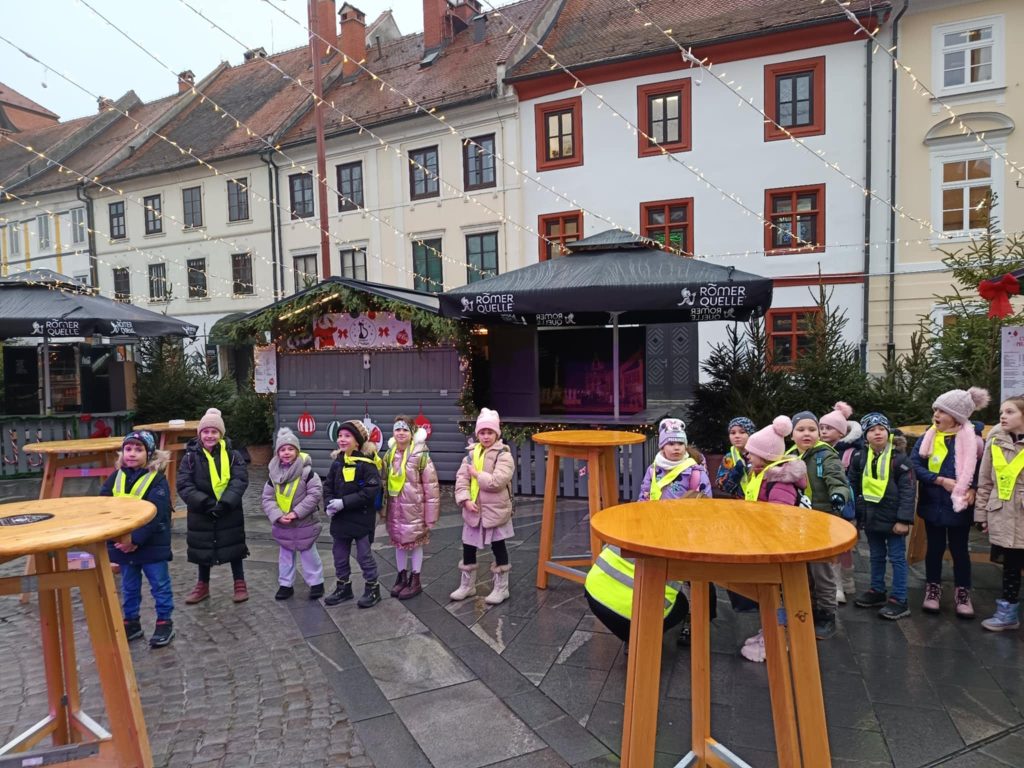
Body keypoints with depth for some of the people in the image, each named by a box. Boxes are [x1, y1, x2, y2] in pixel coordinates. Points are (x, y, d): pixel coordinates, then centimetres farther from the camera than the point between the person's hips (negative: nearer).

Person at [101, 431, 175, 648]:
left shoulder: (157, 480, -13)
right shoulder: (116, 478, 2)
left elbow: (154, 515, -20)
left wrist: (135, 539, -23)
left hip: (152, 545, -5)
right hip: (123, 545, 5)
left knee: (160, 585, 6)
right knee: (129, 587, 18)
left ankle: (164, 622, 18)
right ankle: (131, 622, 32)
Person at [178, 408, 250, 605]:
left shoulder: (232, 455, -8)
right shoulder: (191, 456, -6)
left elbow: (240, 481, -14)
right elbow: (184, 485, -11)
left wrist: (225, 502, -26)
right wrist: (205, 502, -22)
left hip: (229, 513, -1)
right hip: (201, 513, 1)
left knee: (233, 546, 9)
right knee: (203, 549, 15)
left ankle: (240, 584, 25)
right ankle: (203, 586, 33)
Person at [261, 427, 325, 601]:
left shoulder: (306, 471, -15)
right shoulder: (274, 474, 0)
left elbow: (315, 494, -20)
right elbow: (266, 498, -1)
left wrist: (296, 513, -22)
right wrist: (277, 515, -17)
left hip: (305, 523, -4)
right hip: (282, 525, 4)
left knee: (309, 555, 7)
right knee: (285, 556, 16)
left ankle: (316, 583, 21)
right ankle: (286, 585, 29)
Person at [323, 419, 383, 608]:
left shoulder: (366, 463, -16)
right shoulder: (337, 462, 5)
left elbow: (371, 491, -22)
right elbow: (328, 486, 8)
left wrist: (344, 502, -23)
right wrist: (329, 504, -11)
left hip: (361, 519, -6)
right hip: (340, 519, 6)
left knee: (364, 555, 5)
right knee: (340, 556, 17)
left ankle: (373, 588, 22)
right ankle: (343, 587, 34)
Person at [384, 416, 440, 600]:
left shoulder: (420, 455, -15)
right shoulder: (389, 455, 4)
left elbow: (431, 485, -13)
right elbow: (384, 482, 13)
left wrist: (430, 513, -12)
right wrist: (383, 508, 10)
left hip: (414, 507, -5)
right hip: (395, 508, 5)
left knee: (415, 542, 7)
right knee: (399, 541, 15)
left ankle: (415, 581, 20)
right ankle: (402, 577, 31)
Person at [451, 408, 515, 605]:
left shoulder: (504, 455, -12)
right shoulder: (472, 453, 5)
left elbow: (497, 481, -25)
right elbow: (461, 478, -1)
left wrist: (476, 474, -14)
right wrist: (465, 500, -15)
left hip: (496, 510, -5)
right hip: (473, 510, 5)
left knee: (498, 547, 8)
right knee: (468, 546, 14)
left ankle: (501, 588, 23)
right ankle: (467, 585, 33)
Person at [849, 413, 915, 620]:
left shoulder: (899, 457, -12)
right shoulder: (859, 457, 2)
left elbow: (907, 491, -13)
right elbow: (854, 485, 11)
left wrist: (904, 519, -17)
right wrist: (857, 511, 11)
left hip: (892, 516, -5)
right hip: (871, 515, 5)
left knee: (896, 557, 4)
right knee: (876, 556, 18)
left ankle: (899, 600, 11)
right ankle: (877, 591, 31)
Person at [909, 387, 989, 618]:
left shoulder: (972, 439, -8)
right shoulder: (927, 438, -4)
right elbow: (914, 466, -9)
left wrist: (972, 489, -17)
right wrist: (942, 481, -18)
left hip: (959, 505, -1)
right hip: (933, 504, 1)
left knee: (959, 548, 11)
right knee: (935, 547, 13)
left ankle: (962, 593, 27)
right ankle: (933, 589, 27)